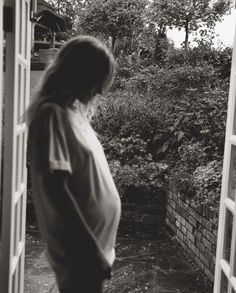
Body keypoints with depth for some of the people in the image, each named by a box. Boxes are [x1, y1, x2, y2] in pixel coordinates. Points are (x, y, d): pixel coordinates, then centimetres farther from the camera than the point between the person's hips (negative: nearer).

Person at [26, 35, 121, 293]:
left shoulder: (75, 108, 8)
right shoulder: (52, 114, -19)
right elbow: (56, 188, -25)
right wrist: (92, 251, -23)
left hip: (94, 241, 9)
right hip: (81, 251, -9)